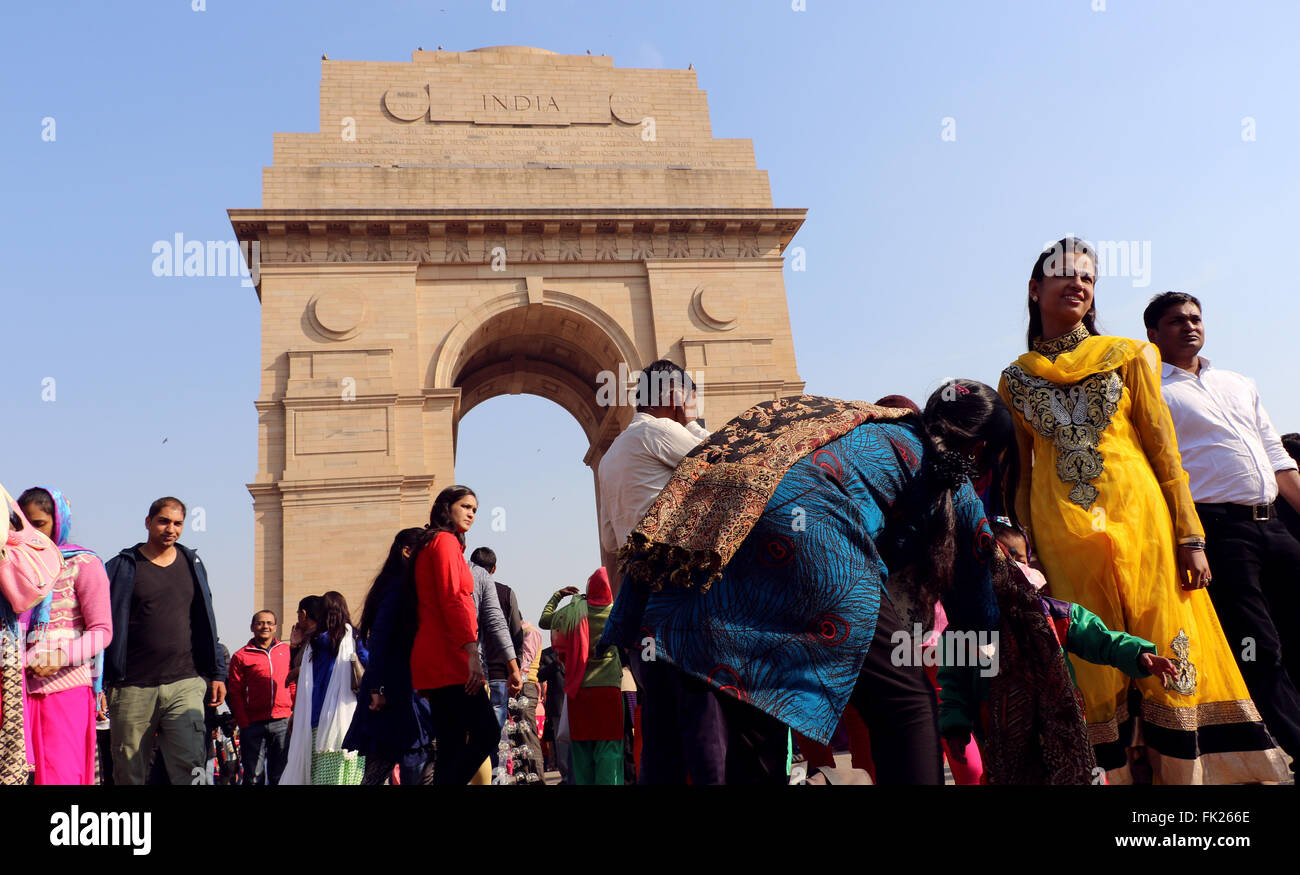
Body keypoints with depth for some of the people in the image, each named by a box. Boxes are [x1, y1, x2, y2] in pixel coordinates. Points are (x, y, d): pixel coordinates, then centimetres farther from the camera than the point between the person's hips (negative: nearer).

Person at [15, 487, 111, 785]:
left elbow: (102, 631, -4)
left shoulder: (82, 564, 1)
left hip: (66, 686, -4)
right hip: (20, 686, 4)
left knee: (60, 774, -6)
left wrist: (62, 656, -19)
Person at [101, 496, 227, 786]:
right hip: (133, 688, -1)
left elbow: (206, 622, 17)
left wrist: (217, 673, 13)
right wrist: (101, 683, -5)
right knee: (129, 774, 5)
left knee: (190, 767, -10)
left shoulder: (192, 564, 13)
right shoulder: (123, 567, 4)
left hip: (185, 684, 1)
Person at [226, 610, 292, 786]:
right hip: (254, 723, -2)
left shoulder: (287, 651, 12)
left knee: (280, 774, 4)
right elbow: (235, 693, 3)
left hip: (283, 722, 2)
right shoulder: (241, 656, 6)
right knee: (254, 777, -1)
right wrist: (243, 724, -6)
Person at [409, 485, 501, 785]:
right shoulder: (446, 540, -4)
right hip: (450, 658, -10)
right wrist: (472, 651, -24)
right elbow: (452, 600, -16)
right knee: (486, 733, -12)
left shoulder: (429, 545, 24)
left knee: (451, 749, 6)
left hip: (434, 660, 10)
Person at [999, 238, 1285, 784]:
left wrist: (1189, 535, -1)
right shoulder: (1016, 380, 10)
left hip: (1138, 518, 0)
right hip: (1062, 530, 0)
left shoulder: (1127, 356, 8)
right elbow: (1018, 471, 12)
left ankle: (1178, 771, 11)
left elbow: (1163, 450, 5)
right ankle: (1112, 773, 14)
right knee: (1090, 663, 3)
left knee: (1162, 651, -1)